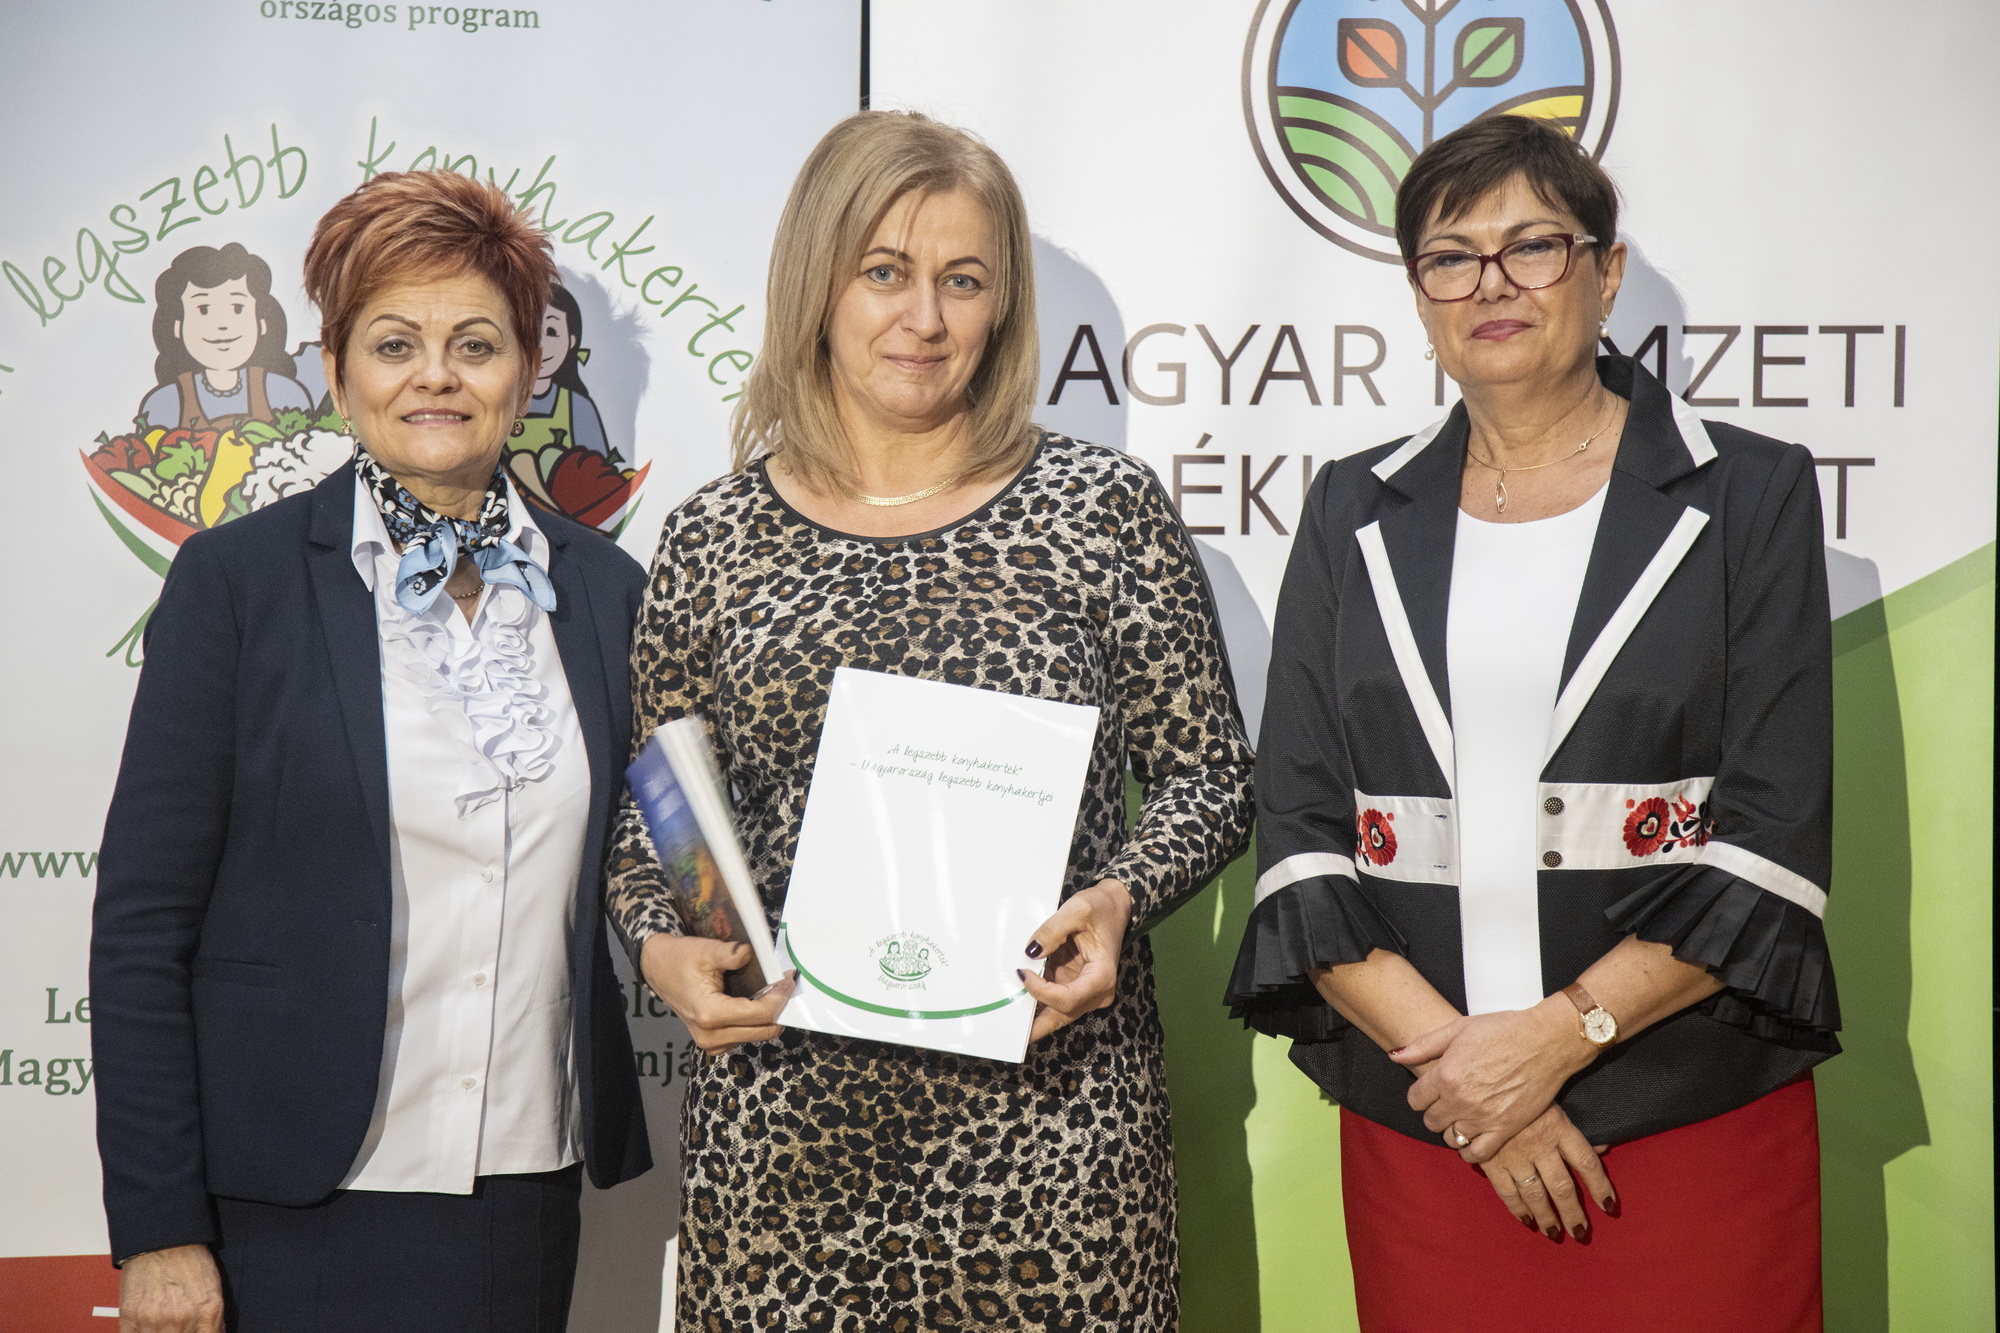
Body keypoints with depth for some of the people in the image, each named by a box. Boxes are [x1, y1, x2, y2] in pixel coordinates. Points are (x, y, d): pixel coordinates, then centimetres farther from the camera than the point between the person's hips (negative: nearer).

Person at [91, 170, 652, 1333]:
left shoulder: (604, 587, 5)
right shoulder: (237, 580, -5)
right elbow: (143, 924, -5)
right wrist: (158, 1232, -8)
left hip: (532, 1193, 3)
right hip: (302, 1210, -3)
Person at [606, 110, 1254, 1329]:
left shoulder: (1104, 509, 1)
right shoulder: (713, 541, 6)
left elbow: (1208, 779, 5)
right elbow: (652, 817, 13)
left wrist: (1118, 900, -13)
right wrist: (664, 945, -6)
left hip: (1050, 1112, -1)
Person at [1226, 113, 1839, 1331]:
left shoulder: (1751, 495, 1)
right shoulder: (1357, 515, 8)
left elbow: (1772, 838, -6)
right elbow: (1300, 832, 2)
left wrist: (1560, 1035, -15)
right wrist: (1448, 1049, -11)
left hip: (1698, 1125, -2)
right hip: (1417, 1126, 2)